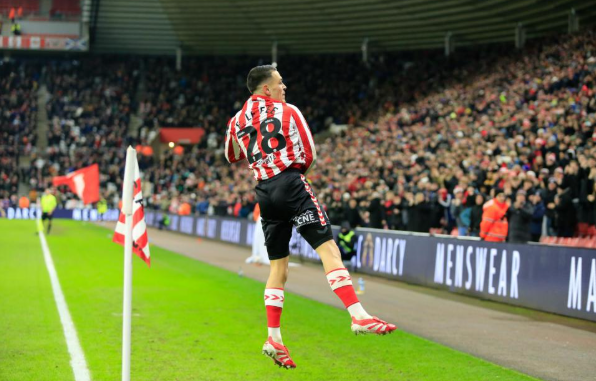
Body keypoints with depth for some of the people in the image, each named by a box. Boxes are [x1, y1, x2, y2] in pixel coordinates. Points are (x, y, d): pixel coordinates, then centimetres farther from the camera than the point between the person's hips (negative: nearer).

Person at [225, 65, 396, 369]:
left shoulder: (237, 120, 14)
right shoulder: (288, 111, 3)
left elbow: (231, 156, 32)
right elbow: (309, 156, 5)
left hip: (264, 193, 5)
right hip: (292, 186, -5)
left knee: (278, 266, 13)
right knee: (328, 249, -12)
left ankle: (273, 338, 8)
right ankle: (358, 316, -26)